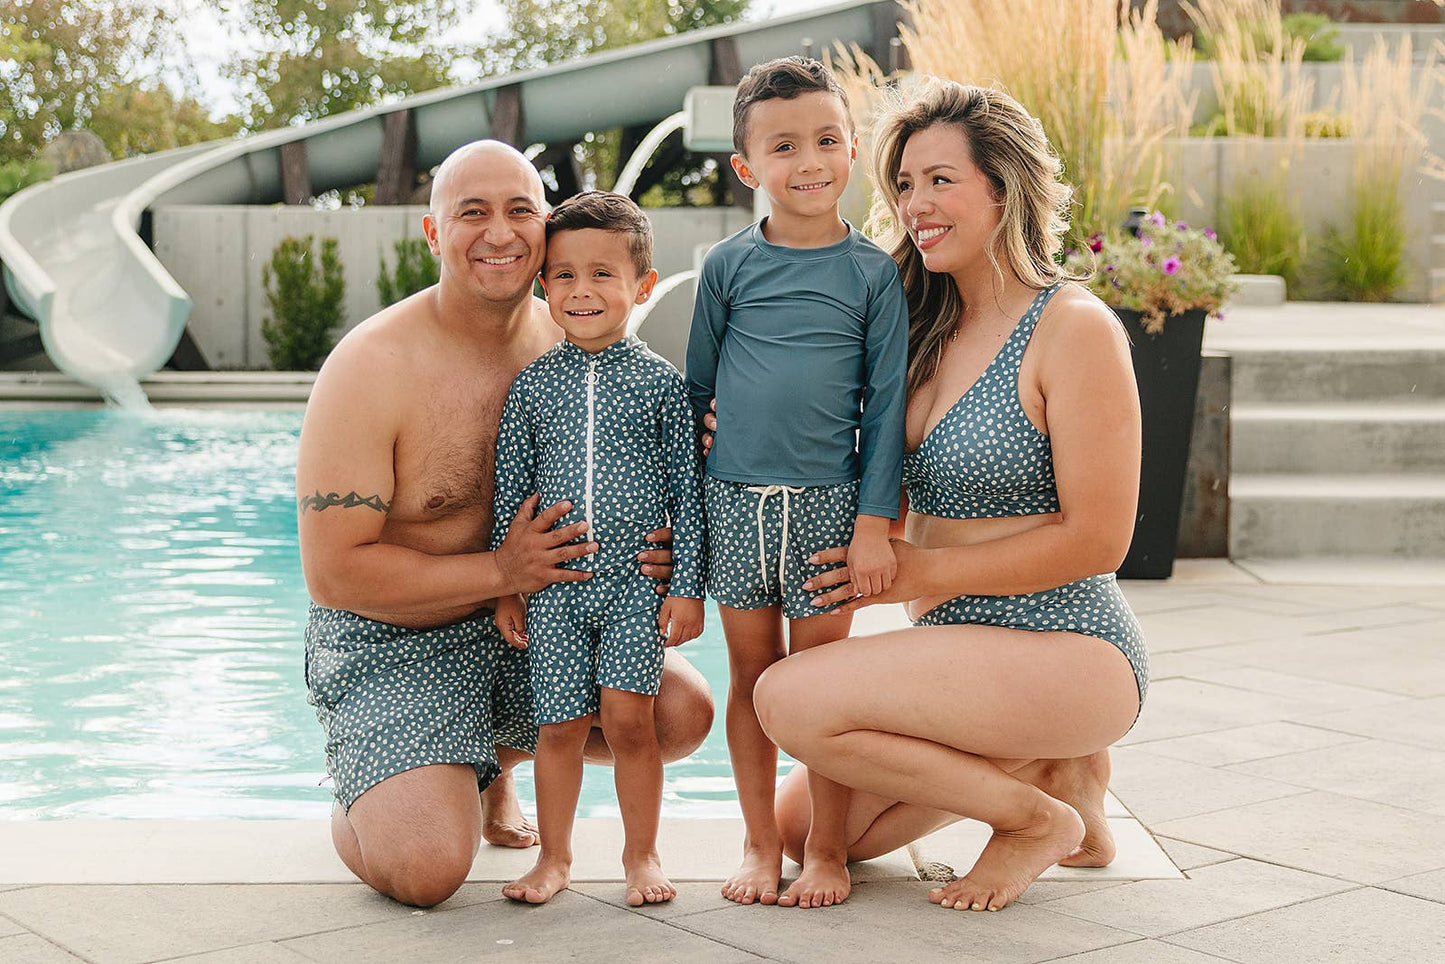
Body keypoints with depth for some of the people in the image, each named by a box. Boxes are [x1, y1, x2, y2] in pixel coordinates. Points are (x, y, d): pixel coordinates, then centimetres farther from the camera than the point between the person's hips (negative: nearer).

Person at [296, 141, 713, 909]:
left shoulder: (568, 343, -3)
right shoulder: (370, 369, -19)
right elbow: (334, 572, -19)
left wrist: (654, 548, -15)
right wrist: (502, 571, -24)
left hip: (530, 622, 6)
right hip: (393, 646, -5)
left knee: (683, 711, -10)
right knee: (427, 869, -24)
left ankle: (497, 760, 18)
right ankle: (360, 804, 15)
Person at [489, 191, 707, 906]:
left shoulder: (660, 381, -1)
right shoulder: (532, 384, 4)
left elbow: (687, 491, 2)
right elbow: (511, 492, 9)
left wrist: (688, 587, -2)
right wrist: (507, 587, 8)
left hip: (637, 579, -2)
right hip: (554, 581, 2)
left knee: (628, 716, -7)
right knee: (560, 724, 4)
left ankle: (642, 853, 11)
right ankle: (554, 855, 21)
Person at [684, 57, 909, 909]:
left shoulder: (873, 272, 0)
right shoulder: (729, 265, 4)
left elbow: (886, 405, -1)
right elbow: (695, 387, 11)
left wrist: (875, 522, -6)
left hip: (827, 501, -2)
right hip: (734, 497, 2)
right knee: (752, 675, 10)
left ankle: (827, 852, 17)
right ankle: (761, 846, 22)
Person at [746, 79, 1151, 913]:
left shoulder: (1073, 328, -14)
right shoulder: (930, 329, 10)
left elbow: (1097, 539, -17)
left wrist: (924, 572, -15)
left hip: (1064, 650, -8)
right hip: (957, 649, 9)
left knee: (791, 697, -24)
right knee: (806, 829, 6)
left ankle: (1038, 814, -5)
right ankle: (1044, 766, 15)